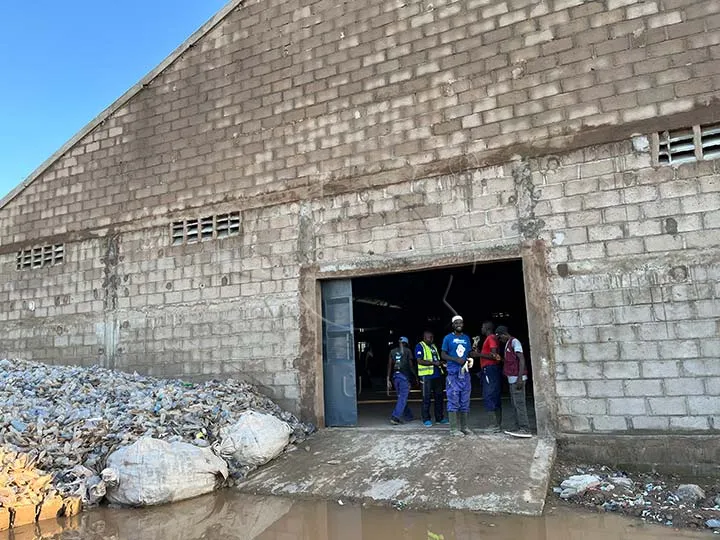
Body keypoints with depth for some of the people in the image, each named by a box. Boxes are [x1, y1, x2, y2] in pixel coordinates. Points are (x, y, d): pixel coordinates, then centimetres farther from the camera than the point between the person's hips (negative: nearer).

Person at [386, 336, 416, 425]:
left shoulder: (392, 351, 10)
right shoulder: (407, 351, -1)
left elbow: (389, 365, 4)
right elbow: (410, 365, -3)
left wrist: (388, 379, 5)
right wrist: (415, 376, 8)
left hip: (395, 376, 5)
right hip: (404, 376, -5)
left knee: (402, 397, 17)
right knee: (402, 398, -3)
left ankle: (408, 416, 25)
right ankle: (394, 417, -14)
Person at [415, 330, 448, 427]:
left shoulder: (434, 346, 20)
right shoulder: (419, 346, -4)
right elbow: (419, 361, -14)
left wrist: (441, 363, 8)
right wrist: (433, 363, -19)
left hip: (437, 375, 7)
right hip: (426, 376, -7)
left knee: (439, 397, 10)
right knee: (426, 398, -2)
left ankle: (439, 418, 19)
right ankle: (426, 419, 5)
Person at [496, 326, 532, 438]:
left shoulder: (514, 342, -8)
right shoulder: (508, 344, 20)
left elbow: (521, 359, -16)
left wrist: (520, 378, -22)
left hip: (517, 378, -10)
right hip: (512, 379, 10)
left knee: (519, 403, -10)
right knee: (515, 404, 10)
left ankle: (525, 429, -10)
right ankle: (519, 428, 14)